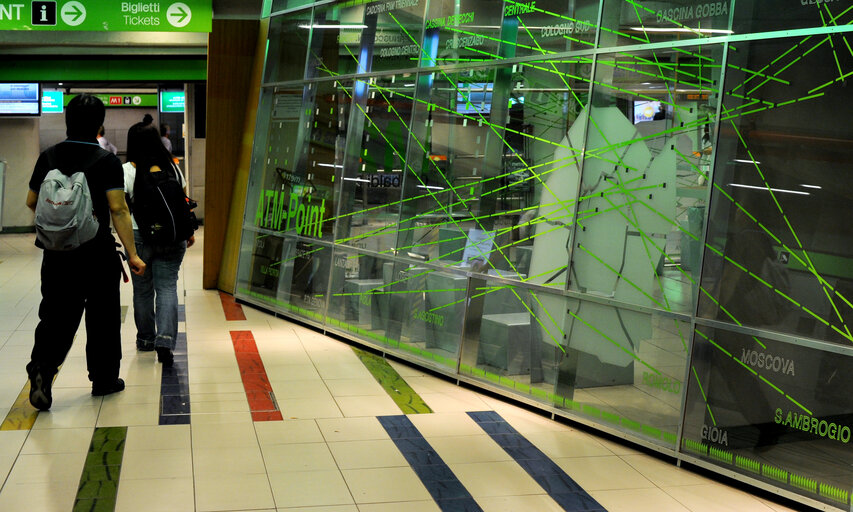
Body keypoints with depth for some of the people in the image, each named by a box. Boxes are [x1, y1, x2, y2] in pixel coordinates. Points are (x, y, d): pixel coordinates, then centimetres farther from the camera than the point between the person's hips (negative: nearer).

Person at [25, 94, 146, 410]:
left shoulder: (48, 157, 3)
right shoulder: (106, 160, -10)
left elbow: (32, 202, 12)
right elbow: (118, 209, -17)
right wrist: (132, 254, -16)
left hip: (57, 251, 3)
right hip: (98, 252, -3)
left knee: (56, 314, 9)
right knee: (102, 316, 11)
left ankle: (42, 368, -12)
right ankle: (104, 378, 21)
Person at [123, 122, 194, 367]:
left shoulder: (127, 170, -5)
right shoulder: (171, 167, 3)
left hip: (139, 236, -1)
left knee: (142, 289, 13)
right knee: (167, 287, 2)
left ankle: (146, 339, 26)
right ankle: (165, 340, -12)